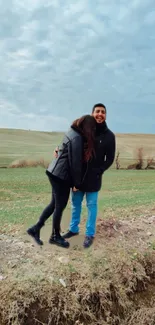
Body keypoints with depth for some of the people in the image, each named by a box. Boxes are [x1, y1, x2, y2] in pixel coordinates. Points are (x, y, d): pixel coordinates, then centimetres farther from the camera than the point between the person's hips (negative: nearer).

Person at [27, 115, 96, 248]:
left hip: (56, 173, 9)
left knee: (55, 204, 17)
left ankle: (36, 228, 25)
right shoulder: (77, 138, -20)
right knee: (60, 206, 6)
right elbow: (75, 163, -17)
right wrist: (77, 183, -8)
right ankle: (55, 236, 24)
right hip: (61, 175, -9)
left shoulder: (72, 133, 10)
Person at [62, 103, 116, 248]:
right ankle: (73, 229, 30)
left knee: (91, 205, 6)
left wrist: (98, 172, -13)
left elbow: (110, 159, -3)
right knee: (75, 204, 14)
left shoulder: (109, 136, -5)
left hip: (93, 177, -3)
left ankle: (90, 234, 19)